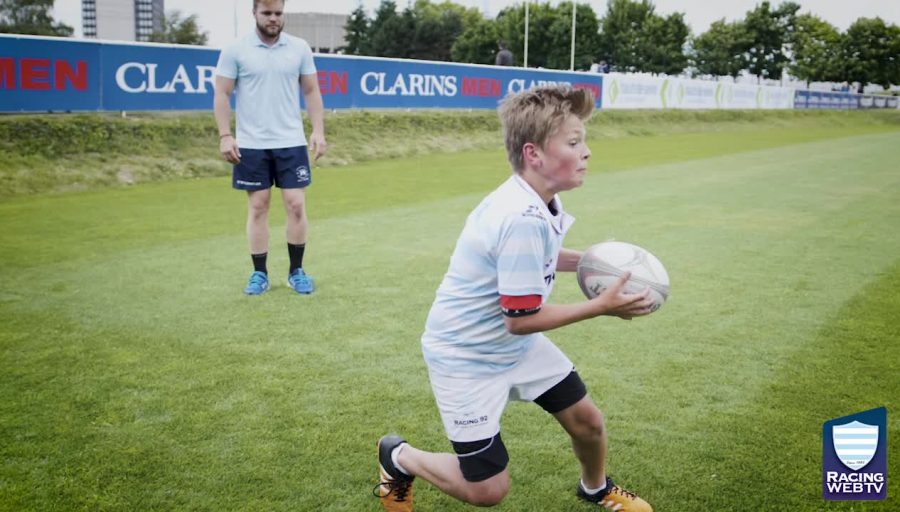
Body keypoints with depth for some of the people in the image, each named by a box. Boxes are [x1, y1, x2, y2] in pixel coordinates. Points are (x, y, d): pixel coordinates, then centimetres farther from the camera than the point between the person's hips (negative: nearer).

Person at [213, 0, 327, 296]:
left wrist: (318, 130, -1)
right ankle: (259, 274, 14)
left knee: (296, 206, -1)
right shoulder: (235, 51, -1)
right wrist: (225, 136, -9)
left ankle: (296, 272, 13)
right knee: (258, 207, 4)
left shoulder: (300, 49, 4)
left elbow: (311, 92, 8)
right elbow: (222, 95, 0)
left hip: (291, 143, 1)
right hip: (251, 145, -1)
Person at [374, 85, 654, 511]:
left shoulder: (538, 202, -6)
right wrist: (602, 307, -21)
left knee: (586, 420, 13)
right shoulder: (524, 221, -34)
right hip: (467, 355, -8)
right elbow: (520, 320, -27)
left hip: (515, 345, 9)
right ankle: (397, 458, 23)